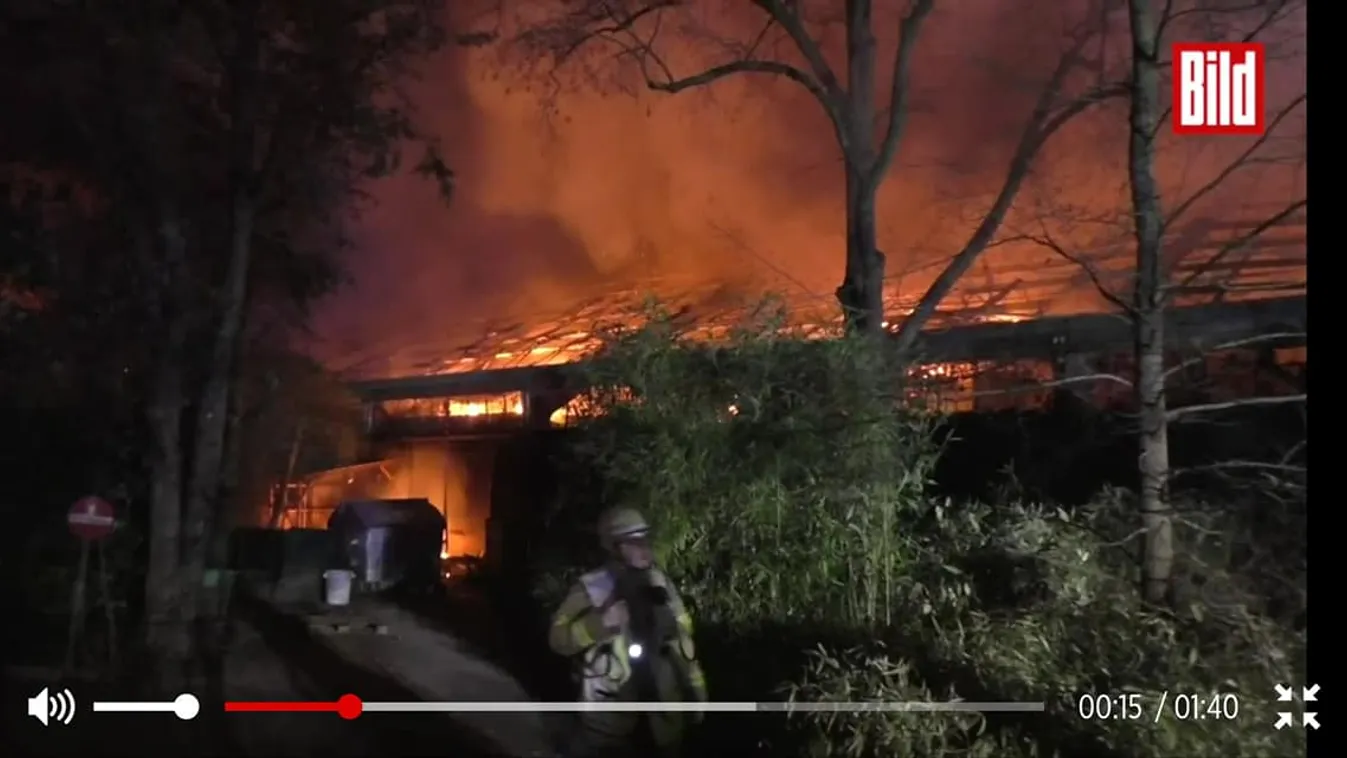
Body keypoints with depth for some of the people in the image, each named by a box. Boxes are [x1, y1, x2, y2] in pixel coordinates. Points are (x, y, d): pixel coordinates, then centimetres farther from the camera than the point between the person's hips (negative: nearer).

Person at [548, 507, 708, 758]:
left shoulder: (661, 585, 4)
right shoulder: (591, 587, -9)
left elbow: (682, 639, 9)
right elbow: (559, 638, -15)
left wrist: (695, 690, 8)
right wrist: (599, 623, -28)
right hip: (610, 712, -4)